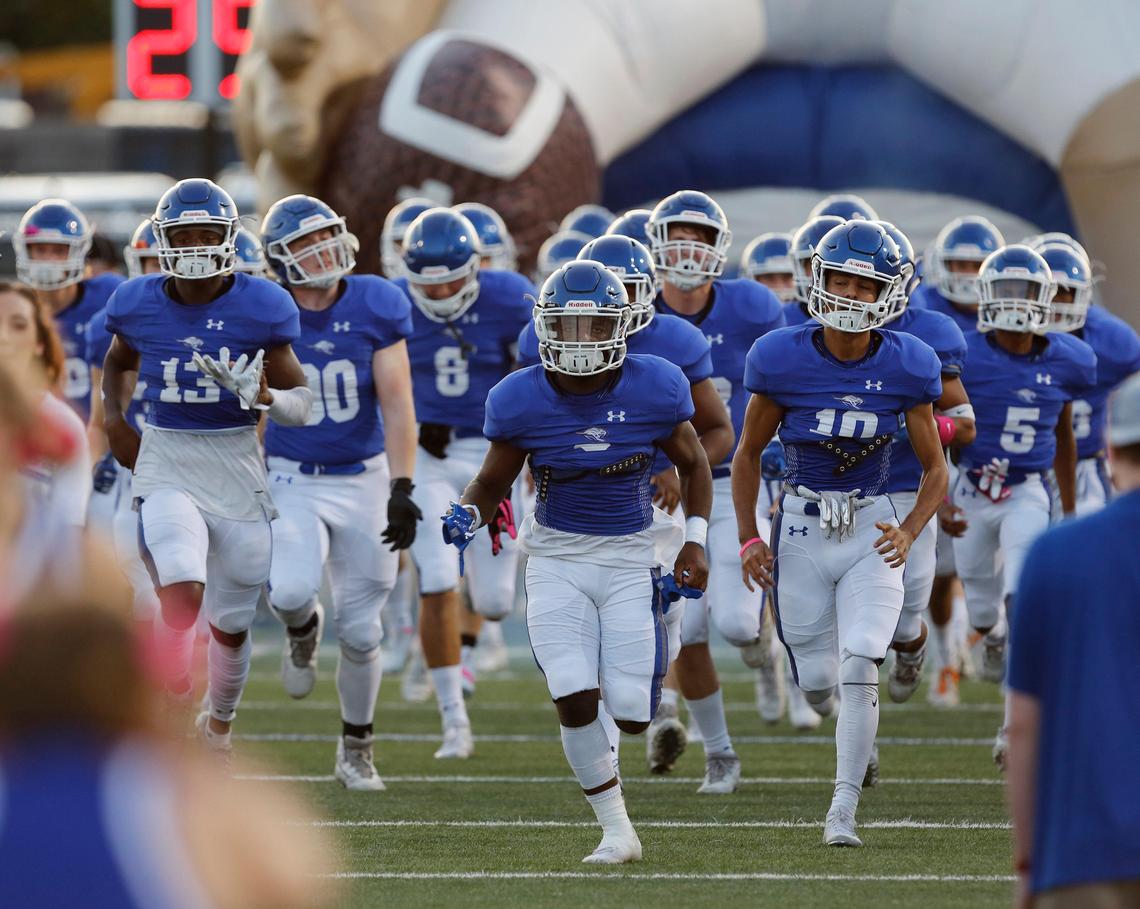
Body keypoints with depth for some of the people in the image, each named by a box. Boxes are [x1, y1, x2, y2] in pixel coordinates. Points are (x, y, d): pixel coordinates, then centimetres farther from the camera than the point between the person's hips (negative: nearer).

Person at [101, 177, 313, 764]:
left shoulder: (260, 308, -7)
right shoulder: (139, 305, -1)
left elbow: (302, 404, -3)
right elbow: (118, 362, 23)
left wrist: (262, 396, -23)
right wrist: (114, 419, 7)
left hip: (238, 470, 1)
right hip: (166, 467, -1)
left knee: (231, 623, 11)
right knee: (182, 595, -26)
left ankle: (218, 727, 39)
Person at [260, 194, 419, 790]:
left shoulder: (375, 308, -8)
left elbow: (396, 403, -8)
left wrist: (401, 489, -16)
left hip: (363, 478, 1)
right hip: (292, 479, -1)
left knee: (360, 630, 3)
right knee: (291, 591, -27)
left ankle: (355, 746, 23)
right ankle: (302, 630, 12)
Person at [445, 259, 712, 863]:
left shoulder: (653, 389, -11)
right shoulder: (521, 400, -10)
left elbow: (693, 464, 6)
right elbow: (492, 483, 3)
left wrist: (694, 541, -3)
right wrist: (468, 515, -18)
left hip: (632, 557, 0)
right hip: (558, 559, 0)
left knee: (631, 713, -5)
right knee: (575, 701, -16)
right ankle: (616, 830, 3)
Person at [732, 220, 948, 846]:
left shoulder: (906, 367, -8)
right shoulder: (783, 360, -11)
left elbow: (935, 469, 2)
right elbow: (748, 454, 3)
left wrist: (909, 533, -14)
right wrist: (748, 539, -3)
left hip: (871, 532, 0)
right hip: (801, 529, 0)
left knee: (860, 669, -15)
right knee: (818, 683, 5)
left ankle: (843, 812, -8)